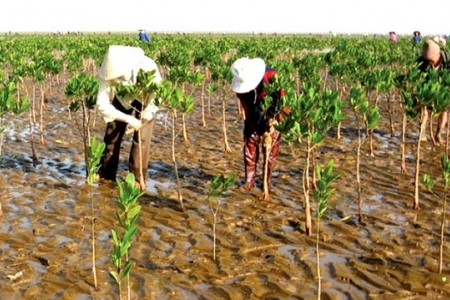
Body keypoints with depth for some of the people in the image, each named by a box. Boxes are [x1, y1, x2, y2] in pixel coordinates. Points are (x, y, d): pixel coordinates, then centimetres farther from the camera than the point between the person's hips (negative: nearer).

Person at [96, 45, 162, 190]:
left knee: (141, 139, -11)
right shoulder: (107, 73, -35)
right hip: (122, 100, 2)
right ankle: (106, 175, 19)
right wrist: (128, 119, -42)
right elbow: (102, 105, -37)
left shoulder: (147, 65, -40)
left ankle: (137, 178, -1)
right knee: (112, 135, 3)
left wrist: (148, 112, -24)